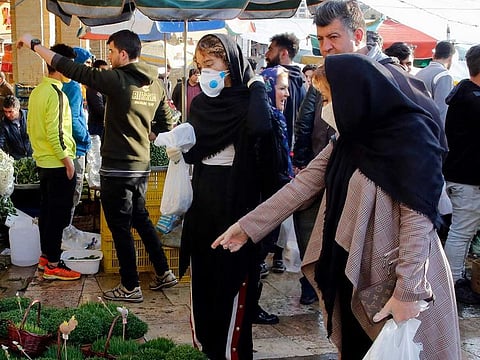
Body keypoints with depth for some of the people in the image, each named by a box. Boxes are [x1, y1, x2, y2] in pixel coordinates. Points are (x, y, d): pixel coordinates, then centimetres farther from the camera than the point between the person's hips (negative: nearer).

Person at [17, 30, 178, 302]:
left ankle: (131, 287, 12)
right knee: (141, 219, 21)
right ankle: (164, 273, 26)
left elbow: (71, 69, -15)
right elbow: (167, 119, 15)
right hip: (142, 166, 7)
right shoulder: (155, 83, 4)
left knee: (120, 228, 4)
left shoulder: (117, 80, -17)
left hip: (117, 169, -7)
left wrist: (34, 44, -6)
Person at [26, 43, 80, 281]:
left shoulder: (37, 91, 12)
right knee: (59, 214, -3)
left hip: (43, 161, 9)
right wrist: (66, 158, -16)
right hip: (58, 163, -9)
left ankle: (45, 256, 25)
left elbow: (30, 126, 18)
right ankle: (53, 265, 2)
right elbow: (54, 131, -22)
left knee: (47, 210, 16)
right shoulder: (55, 92, -17)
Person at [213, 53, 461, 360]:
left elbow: (418, 218, -20)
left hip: (399, 277, -7)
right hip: (354, 275, 7)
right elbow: (303, 185, 7)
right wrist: (248, 225, 4)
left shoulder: (410, 136, -15)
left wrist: (407, 291, -23)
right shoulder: (350, 139, 9)